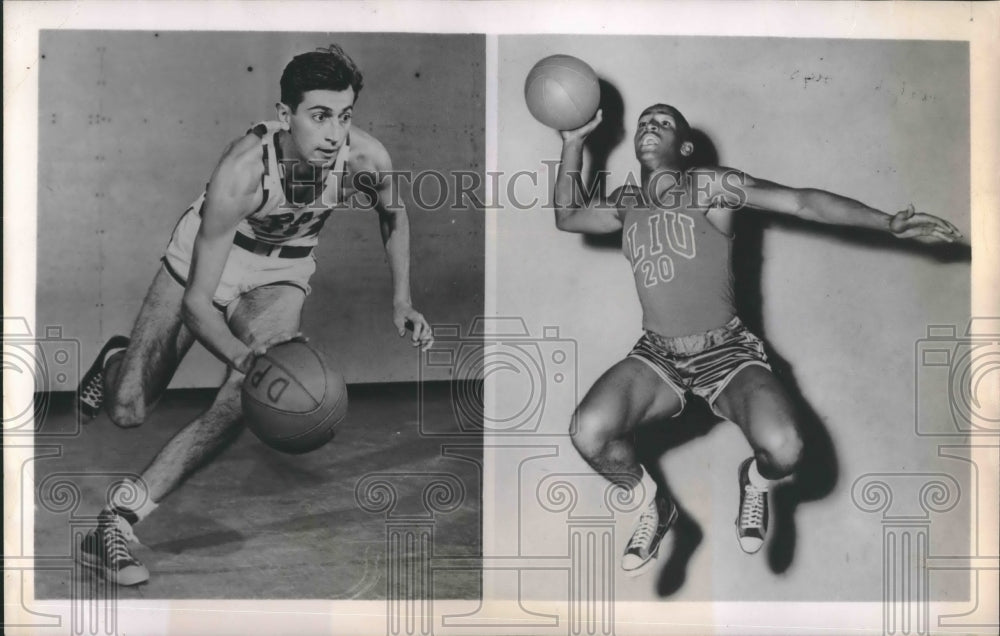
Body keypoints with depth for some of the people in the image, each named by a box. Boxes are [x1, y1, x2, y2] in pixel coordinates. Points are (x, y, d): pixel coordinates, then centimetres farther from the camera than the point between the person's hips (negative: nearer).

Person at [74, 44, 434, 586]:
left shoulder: (367, 158, -25)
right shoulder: (242, 171, -36)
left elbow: (393, 214, 2)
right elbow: (196, 302, -33)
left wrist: (400, 303, -3)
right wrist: (243, 356, -51)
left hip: (282, 273, 2)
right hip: (205, 258, -2)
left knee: (249, 396, -26)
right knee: (127, 413, -3)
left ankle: (124, 514, -18)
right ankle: (115, 362, 36)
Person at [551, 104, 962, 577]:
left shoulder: (710, 186, -6)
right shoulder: (626, 202, 8)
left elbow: (803, 202, -9)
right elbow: (568, 216, 21)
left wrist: (889, 223, -15)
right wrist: (573, 142, 12)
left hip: (726, 352, -3)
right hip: (657, 356, 3)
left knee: (783, 449, -31)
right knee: (588, 432, -26)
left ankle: (755, 483, 11)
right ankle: (652, 507, 6)